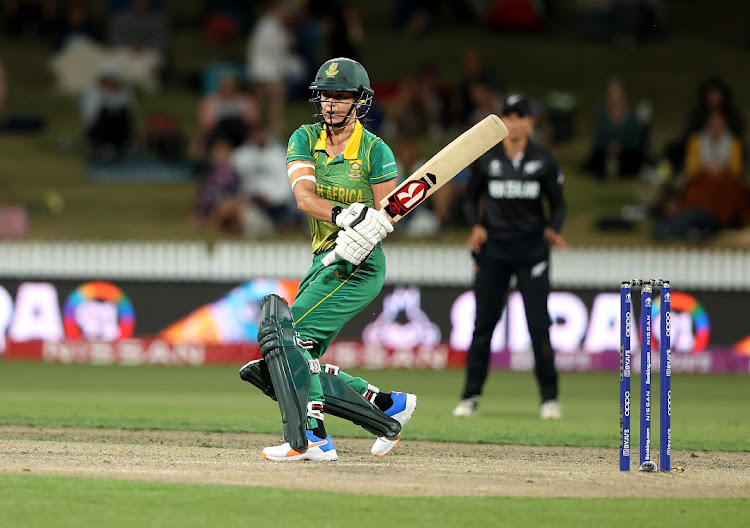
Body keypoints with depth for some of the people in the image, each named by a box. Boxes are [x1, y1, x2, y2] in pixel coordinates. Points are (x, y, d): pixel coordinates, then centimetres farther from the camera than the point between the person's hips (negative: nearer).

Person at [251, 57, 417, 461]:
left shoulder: (375, 151, -8)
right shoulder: (305, 139, 5)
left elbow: (385, 218, -7)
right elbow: (303, 196, -12)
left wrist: (363, 237, -30)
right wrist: (344, 215, -31)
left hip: (359, 264, -7)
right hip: (323, 261, 7)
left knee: (292, 335, -20)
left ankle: (314, 438, -20)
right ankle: (390, 405, 13)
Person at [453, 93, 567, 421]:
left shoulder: (543, 161, 2)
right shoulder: (485, 159, 3)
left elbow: (558, 204, 6)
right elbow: (471, 199, 10)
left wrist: (552, 230, -13)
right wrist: (476, 226, -9)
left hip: (532, 250, -1)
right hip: (494, 250, 1)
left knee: (539, 324, -6)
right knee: (483, 323, 1)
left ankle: (549, 397, 3)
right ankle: (471, 396, 10)